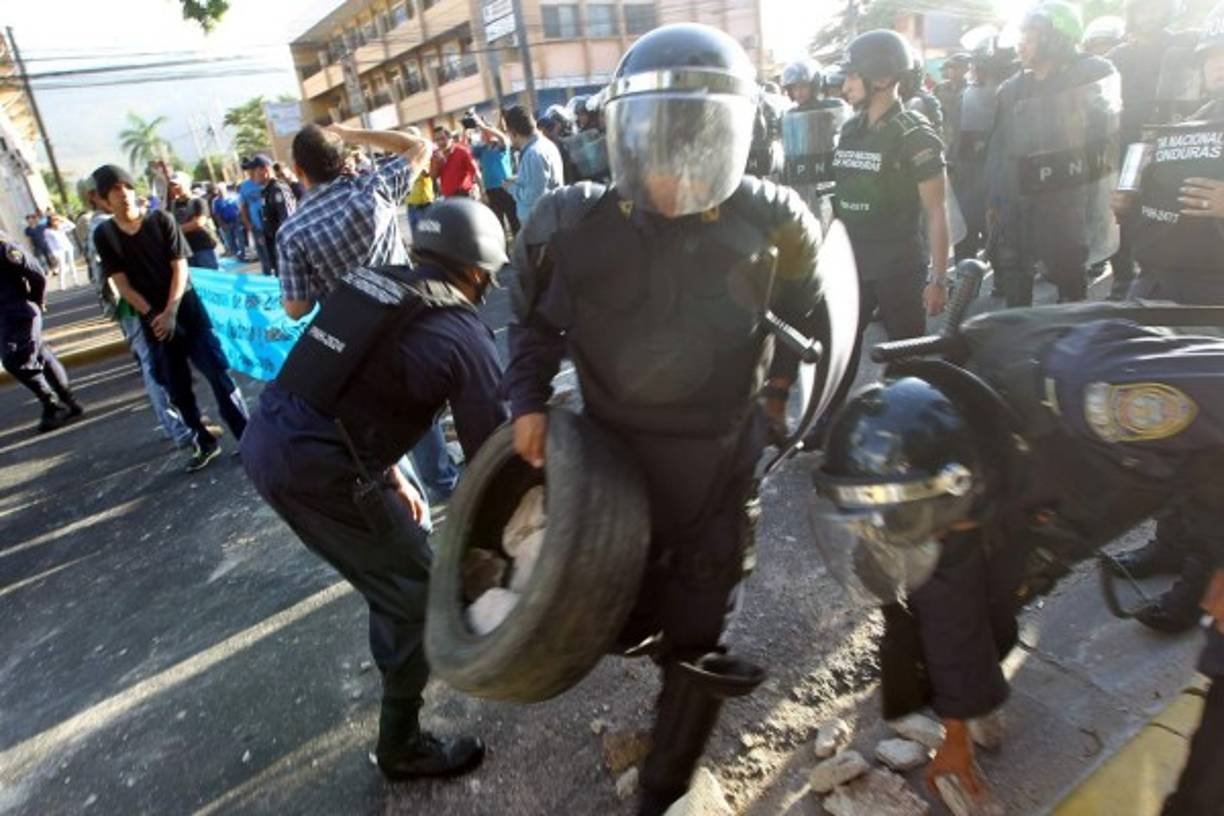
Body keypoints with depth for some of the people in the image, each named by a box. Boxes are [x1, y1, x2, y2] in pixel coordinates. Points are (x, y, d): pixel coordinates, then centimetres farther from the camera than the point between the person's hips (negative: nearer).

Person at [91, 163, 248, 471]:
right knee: (177, 388, 7)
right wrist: (153, 315, -13)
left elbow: (179, 267, -6)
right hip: (151, 318, 2)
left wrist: (171, 312, -14)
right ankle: (205, 442, 21)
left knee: (218, 373, -6)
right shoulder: (104, 235, 0)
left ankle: (248, 437, 1)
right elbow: (122, 284, -2)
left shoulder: (161, 219, -3)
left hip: (186, 307, -2)